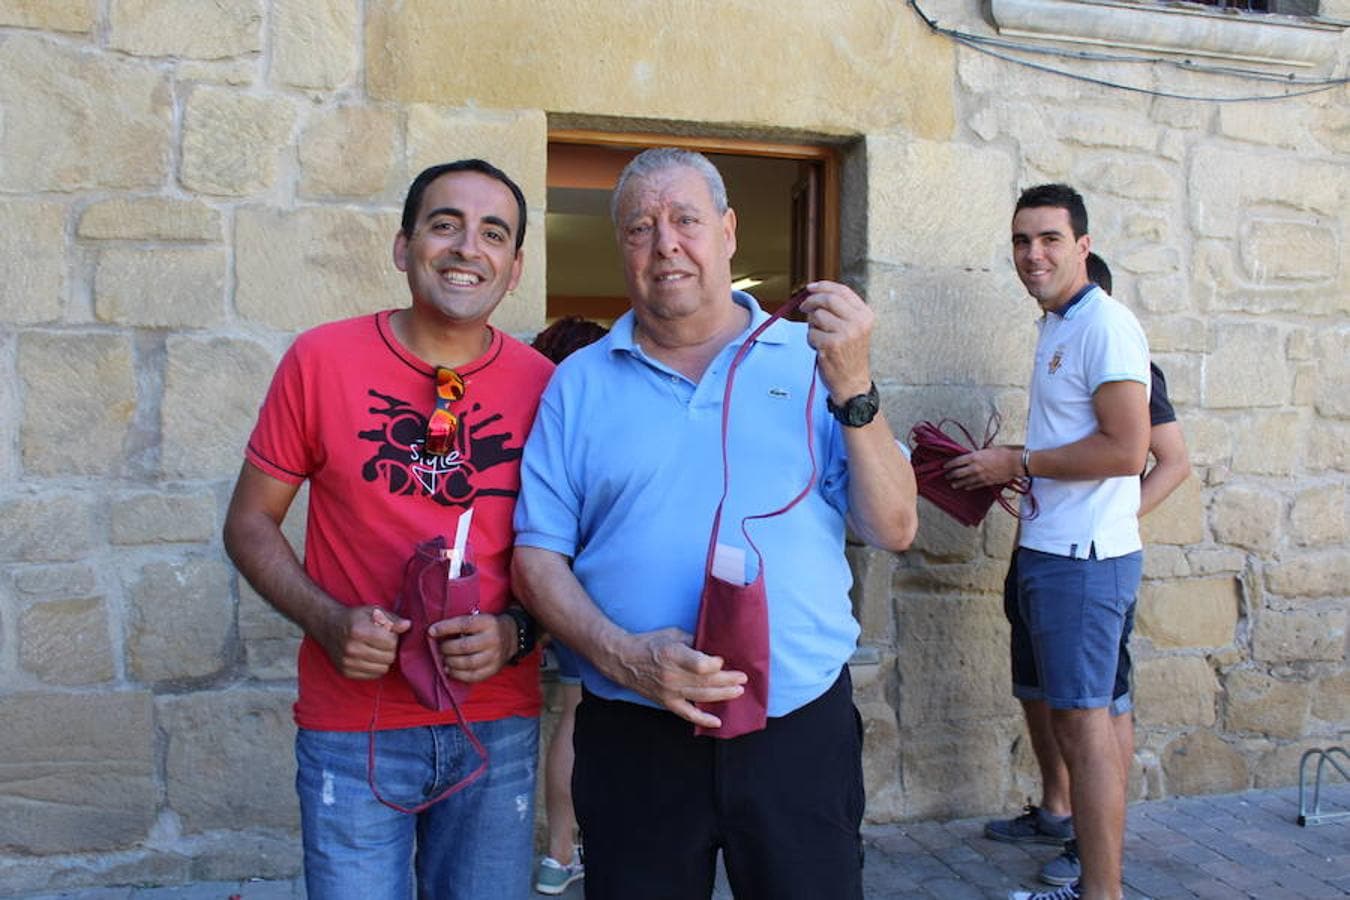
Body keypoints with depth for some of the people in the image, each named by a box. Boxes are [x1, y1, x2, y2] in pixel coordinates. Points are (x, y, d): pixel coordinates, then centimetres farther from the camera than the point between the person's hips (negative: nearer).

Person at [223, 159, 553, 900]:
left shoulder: (543, 385, -3)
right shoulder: (321, 359, -6)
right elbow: (250, 523, 1)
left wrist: (516, 632, -13)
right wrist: (327, 620, -14)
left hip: (498, 722, 2)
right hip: (352, 726, -1)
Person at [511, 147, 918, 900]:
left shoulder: (809, 362, 3)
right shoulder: (578, 384, 4)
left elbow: (894, 530, -3)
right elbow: (538, 556, 1)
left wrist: (854, 390, -15)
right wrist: (620, 655, -15)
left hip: (802, 729, 0)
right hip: (635, 742, 0)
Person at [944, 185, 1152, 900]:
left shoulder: (1104, 325, -12)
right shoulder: (1057, 328, 18)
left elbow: (1126, 448, -21)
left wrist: (1018, 462, -13)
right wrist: (1002, 470, 12)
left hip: (1083, 554, -10)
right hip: (1052, 548, 10)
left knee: (1082, 719, -5)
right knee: (1077, 716, 14)